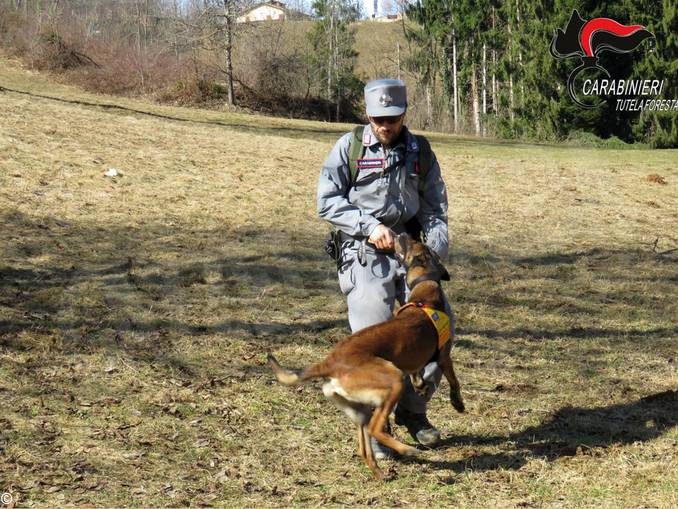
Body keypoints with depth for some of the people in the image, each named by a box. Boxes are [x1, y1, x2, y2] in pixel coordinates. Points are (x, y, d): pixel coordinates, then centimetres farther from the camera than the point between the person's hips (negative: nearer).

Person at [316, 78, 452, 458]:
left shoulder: (420, 152, 10)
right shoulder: (349, 147, 0)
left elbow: (435, 208, 10)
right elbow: (328, 201, -3)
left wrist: (436, 251, -6)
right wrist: (370, 226, -13)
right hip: (363, 252, -4)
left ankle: (413, 410, 18)